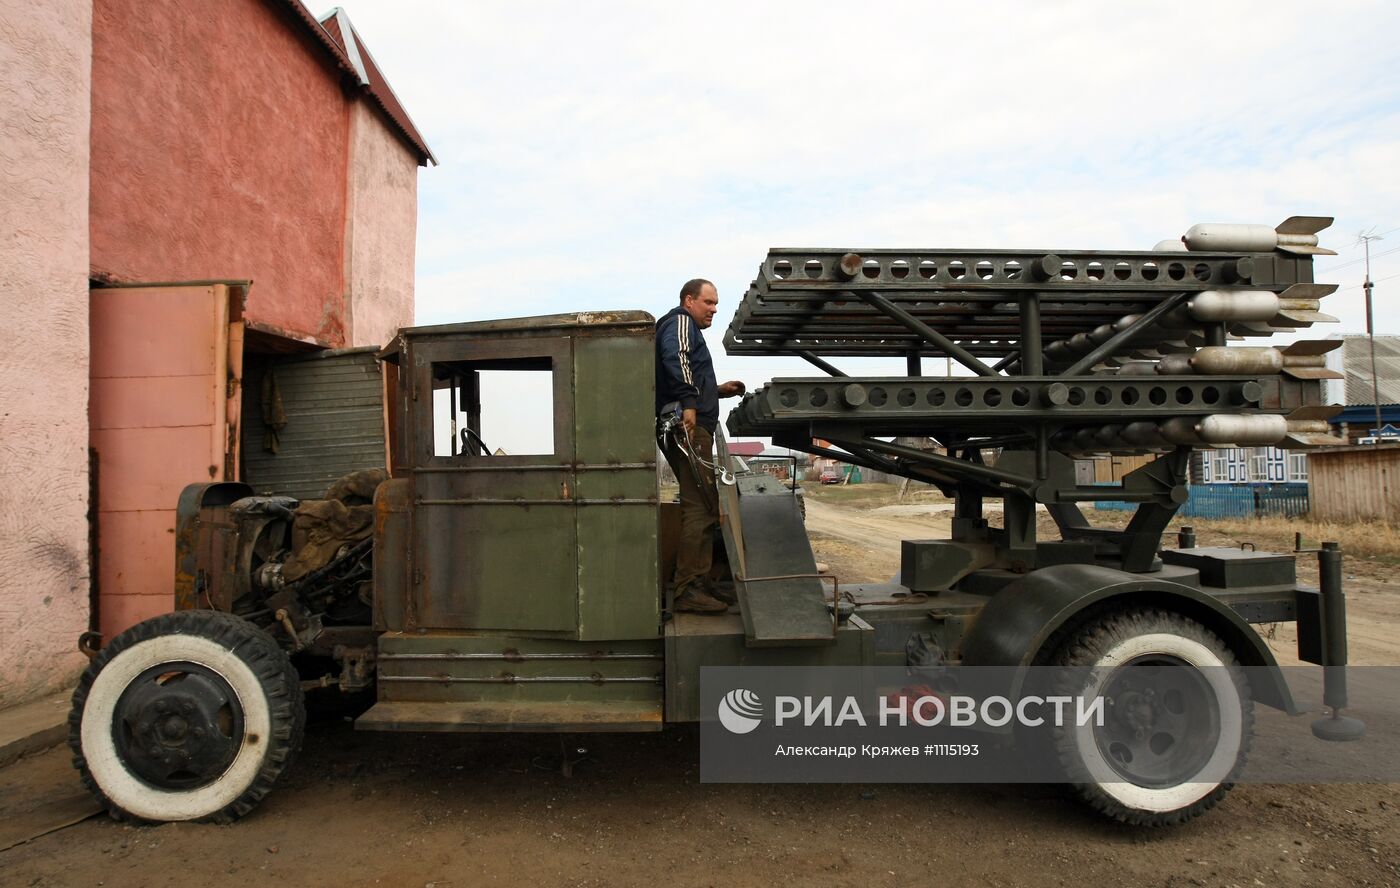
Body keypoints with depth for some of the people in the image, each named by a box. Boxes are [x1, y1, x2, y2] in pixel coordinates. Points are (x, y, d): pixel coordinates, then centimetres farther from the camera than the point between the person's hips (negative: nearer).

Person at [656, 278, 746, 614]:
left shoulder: (686, 326, 31)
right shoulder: (680, 321, 0)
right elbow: (675, 357, -22)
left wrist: (718, 391, 20)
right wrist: (690, 403, -28)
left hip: (689, 427, 11)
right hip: (689, 427, -11)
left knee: (703, 508, 12)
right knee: (700, 508, -14)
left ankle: (698, 585, 17)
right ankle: (688, 590, -13)